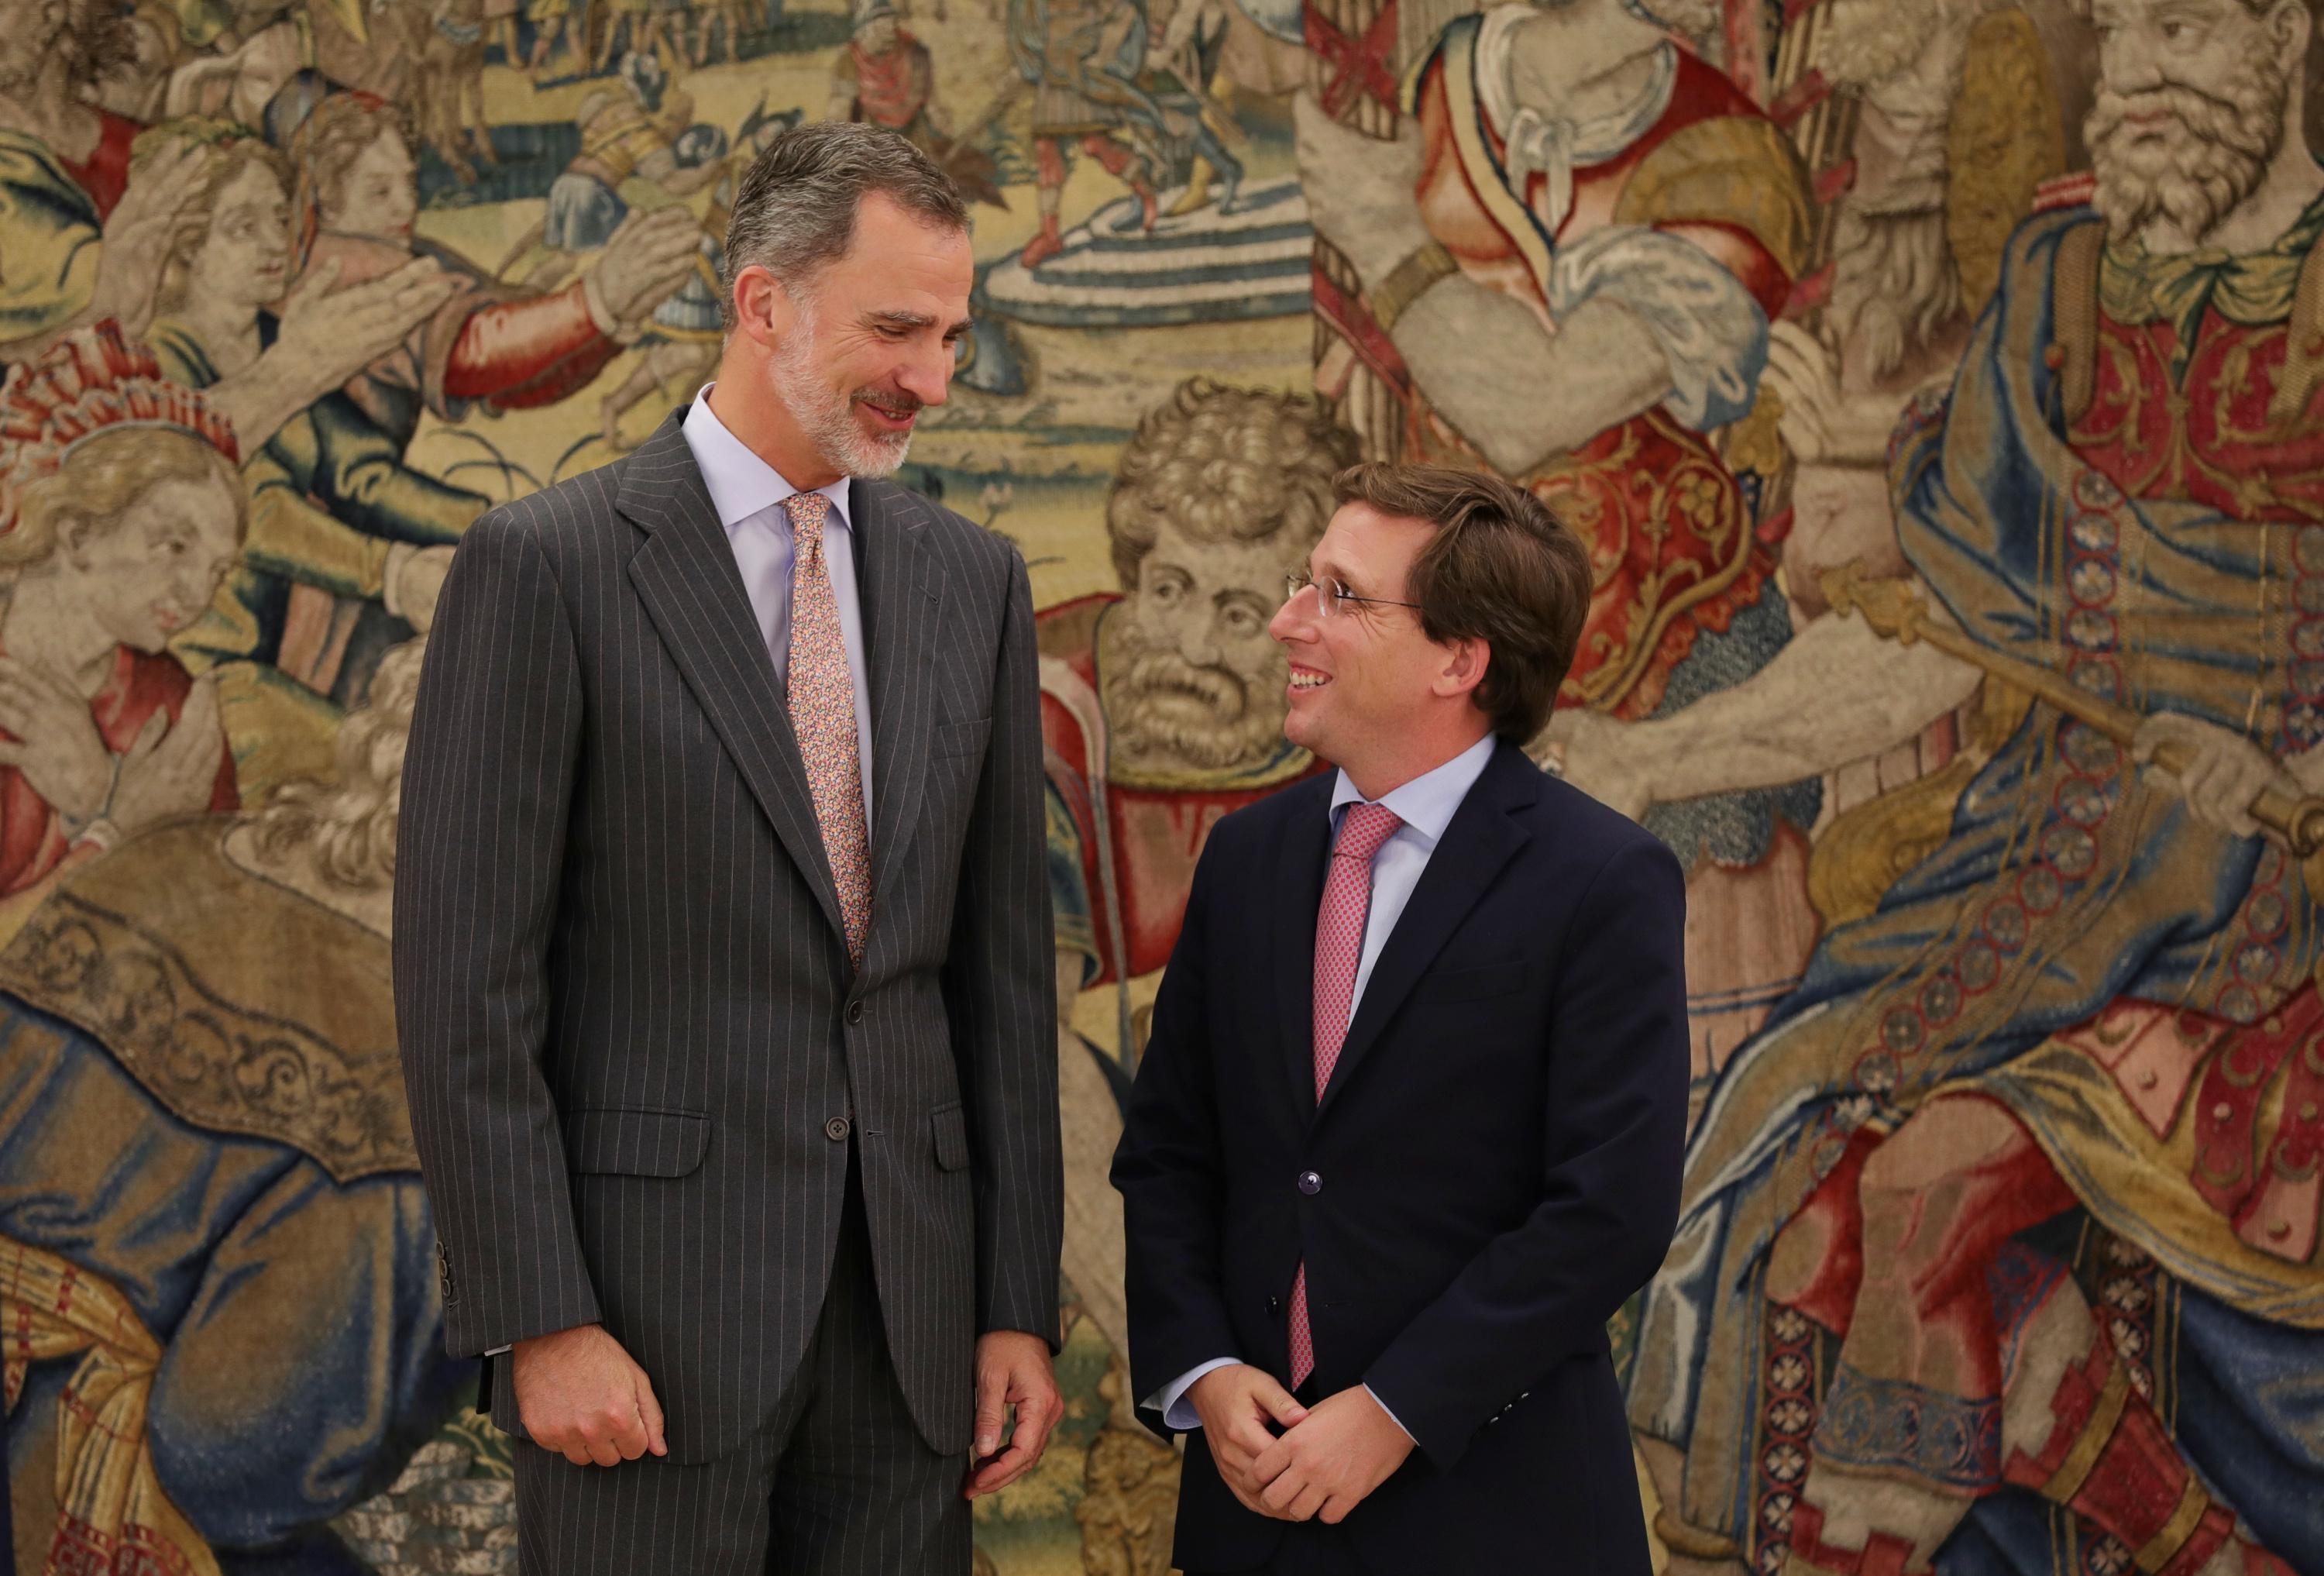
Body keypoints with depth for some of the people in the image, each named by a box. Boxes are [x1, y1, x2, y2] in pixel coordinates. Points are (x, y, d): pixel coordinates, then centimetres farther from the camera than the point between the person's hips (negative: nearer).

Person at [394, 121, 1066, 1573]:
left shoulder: (974, 579, 10)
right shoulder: (547, 565, -6)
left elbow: (1004, 961, 11)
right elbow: (466, 978, -8)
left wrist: (1020, 1303, 7)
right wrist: (539, 1322, -13)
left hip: (905, 1318, 5)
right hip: (647, 1313, -4)